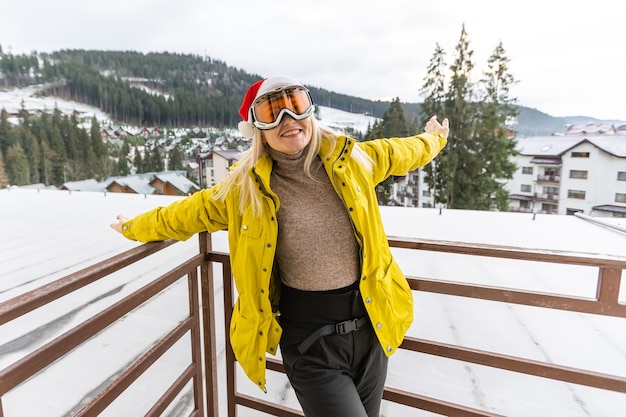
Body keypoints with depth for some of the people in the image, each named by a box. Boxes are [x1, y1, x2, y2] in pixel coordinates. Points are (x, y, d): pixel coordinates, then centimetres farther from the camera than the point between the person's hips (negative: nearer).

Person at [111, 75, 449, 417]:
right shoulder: (245, 189, -9)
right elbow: (187, 213, 7)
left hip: (370, 327, 4)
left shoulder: (352, 159, -5)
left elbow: (400, 153, 15)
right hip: (309, 341, -3)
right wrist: (133, 227, 21)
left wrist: (433, 140, 34)